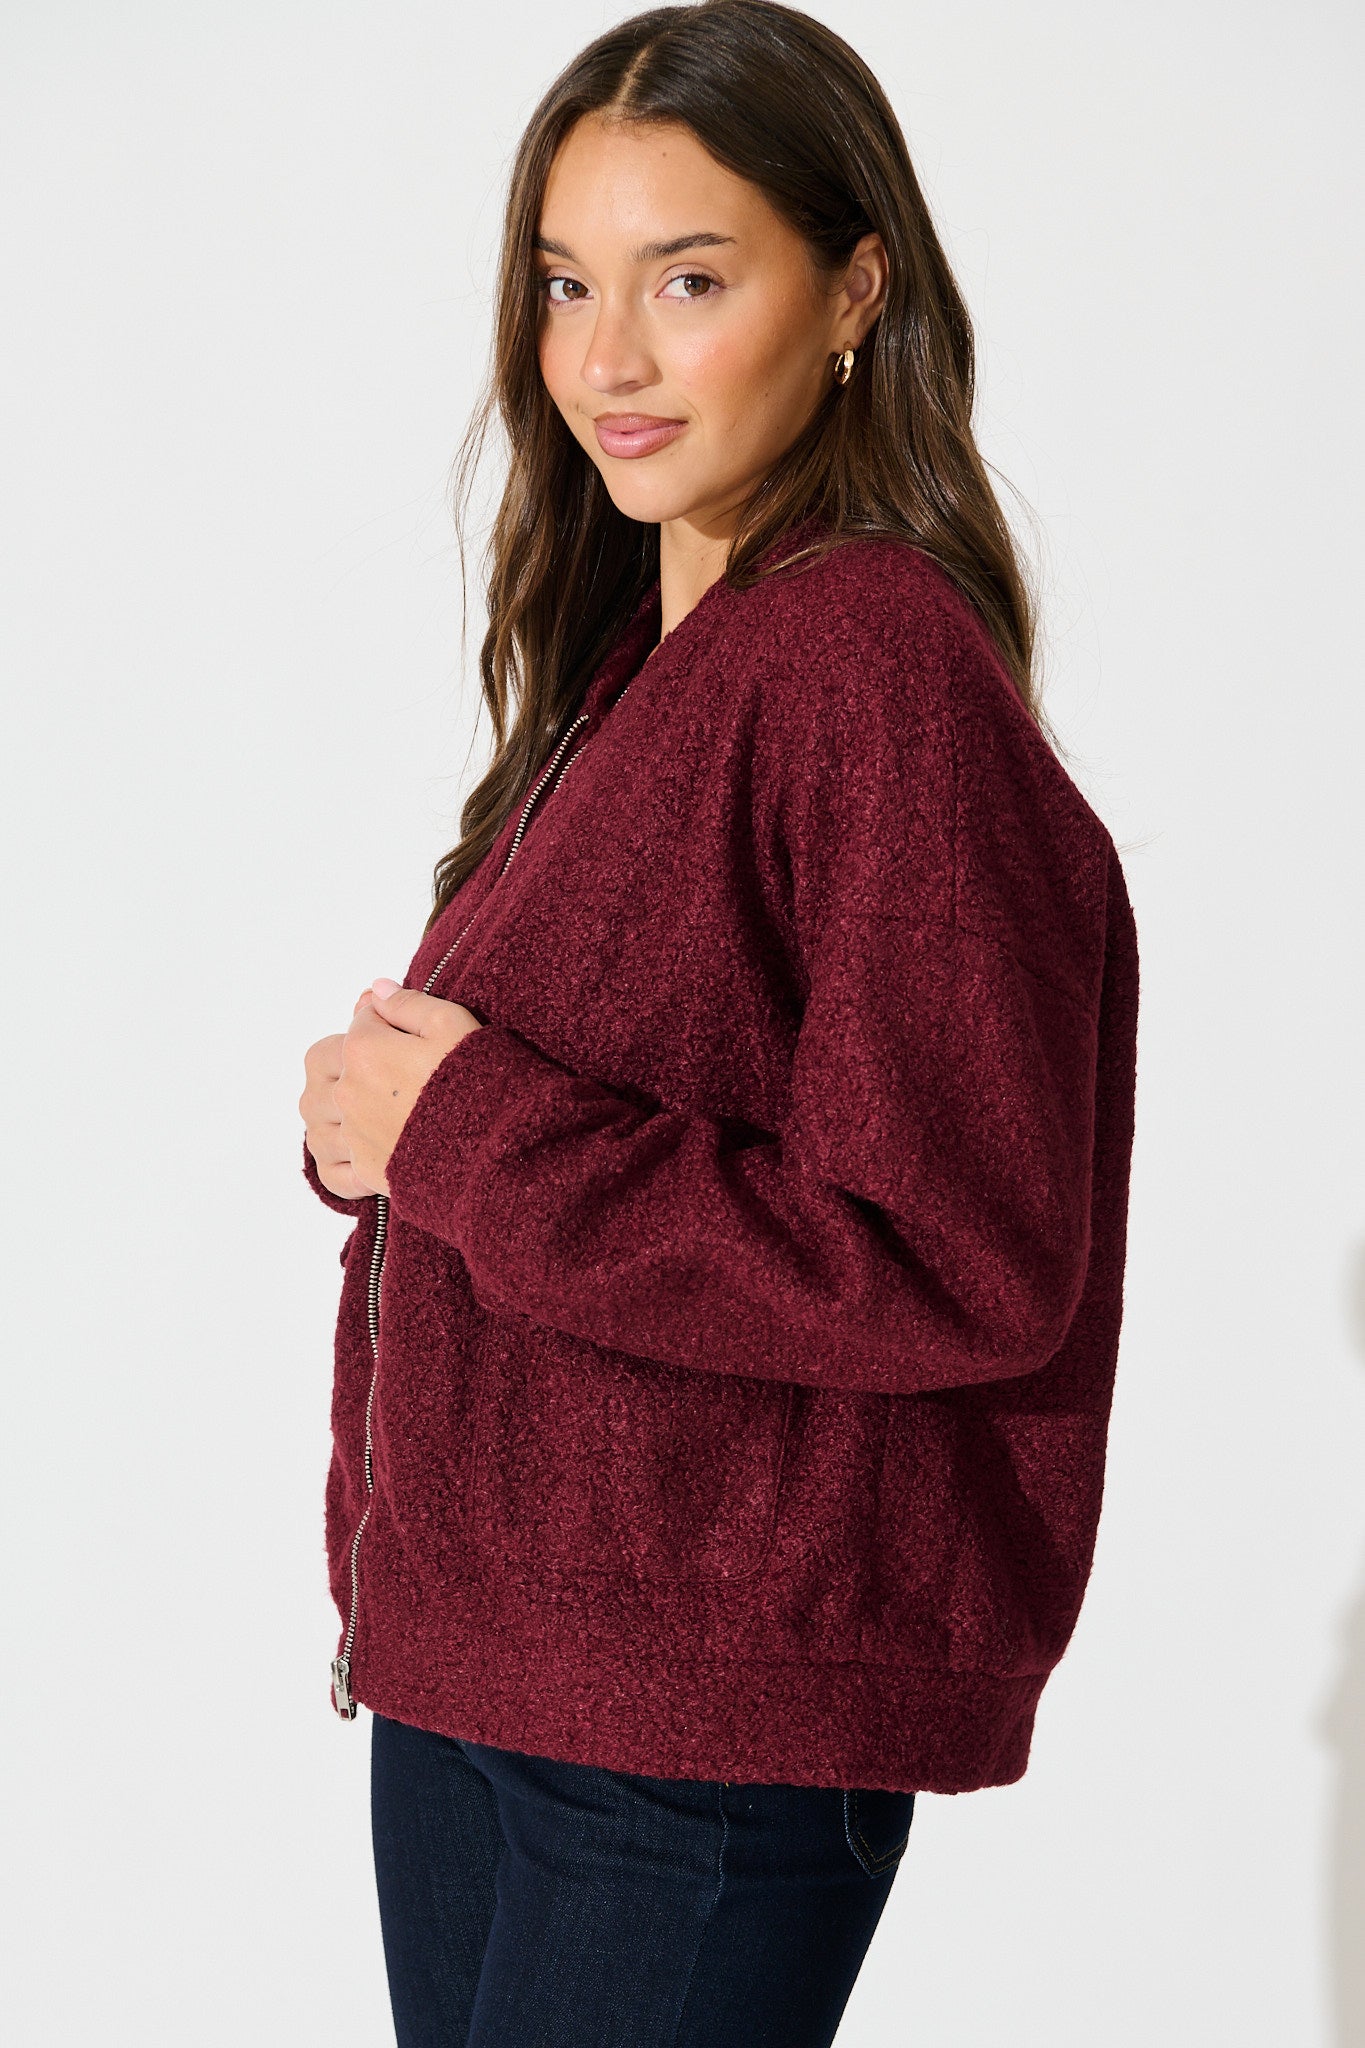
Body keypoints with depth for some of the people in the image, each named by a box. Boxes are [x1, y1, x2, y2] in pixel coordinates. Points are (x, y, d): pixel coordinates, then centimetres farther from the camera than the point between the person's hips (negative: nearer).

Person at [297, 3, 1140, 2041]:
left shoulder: (882, 670, -17)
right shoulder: (631, 661, 11)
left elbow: (963, 1268, -22)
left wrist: (472, 1141, -18)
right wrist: (379, 1118, 1)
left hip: (711, 1728, -8)